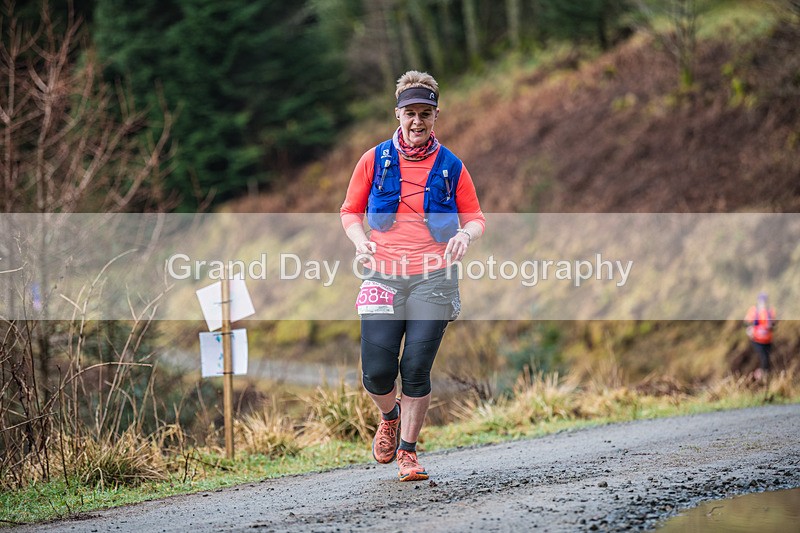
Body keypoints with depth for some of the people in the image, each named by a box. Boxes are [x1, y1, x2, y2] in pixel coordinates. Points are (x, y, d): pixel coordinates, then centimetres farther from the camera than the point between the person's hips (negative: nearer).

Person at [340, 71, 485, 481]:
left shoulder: (451, 167, 6)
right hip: (384, 275, 0)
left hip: (434, 277, 0)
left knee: (416, 370, -6)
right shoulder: (375, 160, 6)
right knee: (376, 373, -7)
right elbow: (350, 211, 14)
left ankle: (407, 450, 11)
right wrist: (360, 241, -6)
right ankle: (390, 417, 28)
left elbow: (475, 218, 14)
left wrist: (466, 235, -10)